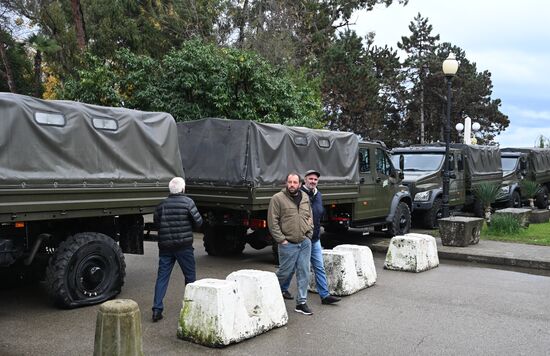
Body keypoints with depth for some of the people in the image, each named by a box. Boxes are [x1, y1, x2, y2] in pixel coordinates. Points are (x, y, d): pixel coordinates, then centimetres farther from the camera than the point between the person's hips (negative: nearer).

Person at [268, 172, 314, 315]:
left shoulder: (305, 198, 11)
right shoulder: (277, 198, -7)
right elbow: (272, 222, -9)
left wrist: (309, 235, 8)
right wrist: (281, 239, -11)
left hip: (305, 243, 5)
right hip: (288, 244, -5)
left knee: (304, 273, 5)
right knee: (285, 272, 4)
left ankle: (301, 303, 16)